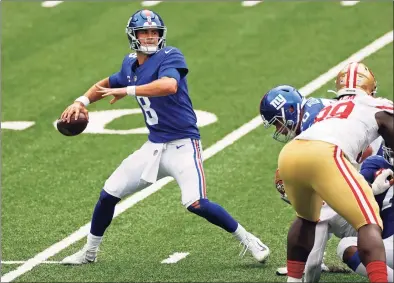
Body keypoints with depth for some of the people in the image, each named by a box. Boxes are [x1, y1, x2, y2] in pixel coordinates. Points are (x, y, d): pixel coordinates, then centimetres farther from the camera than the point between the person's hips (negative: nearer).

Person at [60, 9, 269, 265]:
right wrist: (83, 101, 14)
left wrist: (127, 91, -31)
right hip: (154, 147, 7)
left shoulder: (170, 56, -14)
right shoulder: (131, 64, 8)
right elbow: (109, 83, 29)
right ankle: (89, 252, 27)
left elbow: (169, 85, -35)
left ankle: (248, 241, -6)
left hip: (183, 145, -7)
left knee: (196, 203, -24)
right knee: (108, 194, 7)